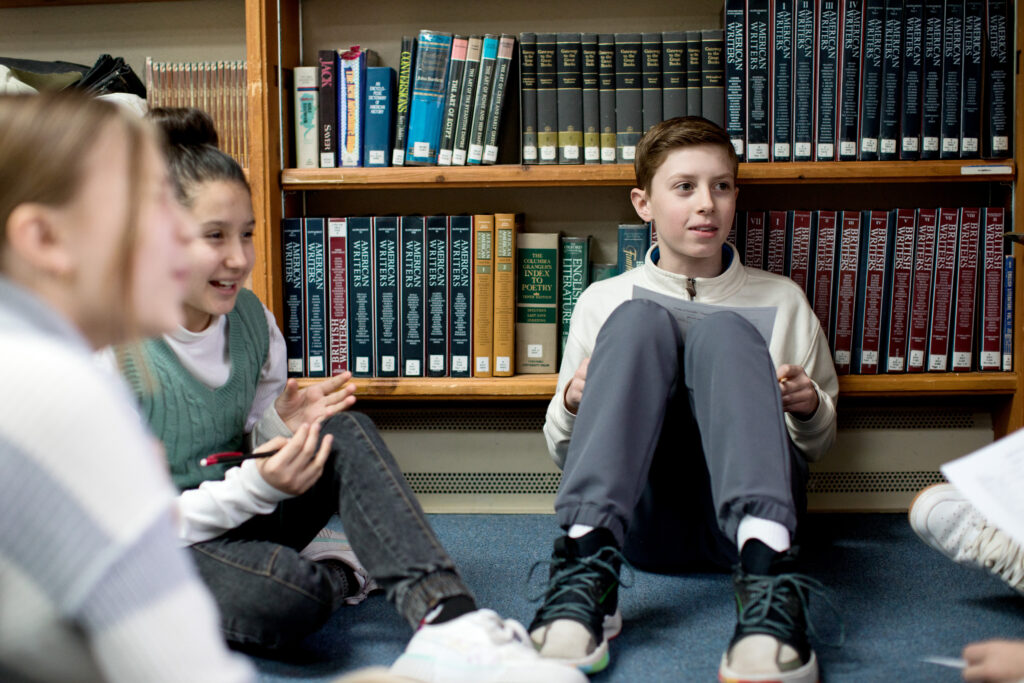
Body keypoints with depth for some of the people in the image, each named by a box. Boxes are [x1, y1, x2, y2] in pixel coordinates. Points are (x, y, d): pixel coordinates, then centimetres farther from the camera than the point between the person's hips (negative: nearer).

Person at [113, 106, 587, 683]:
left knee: (346, 433, -20)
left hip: (240, 522, 7)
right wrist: (254, 485, -29)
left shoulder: (250, 317, 0)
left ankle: (447, 621, -32)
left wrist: (283, 423, -14)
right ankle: (335, 577, -1)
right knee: (287, 597, -38)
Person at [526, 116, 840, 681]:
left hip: (744, 509, 0)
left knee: (723, 331, -24)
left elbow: (819, 441, 25)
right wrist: (571, 404, -4)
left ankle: (767, 571, -47)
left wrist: (809, 408, 1)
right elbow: (562, 451, 19)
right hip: (646, 519, 0)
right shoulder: (604, 302, 17)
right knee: (640, 322, -22)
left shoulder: (781, 301, 19)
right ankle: (587, 561, -42)